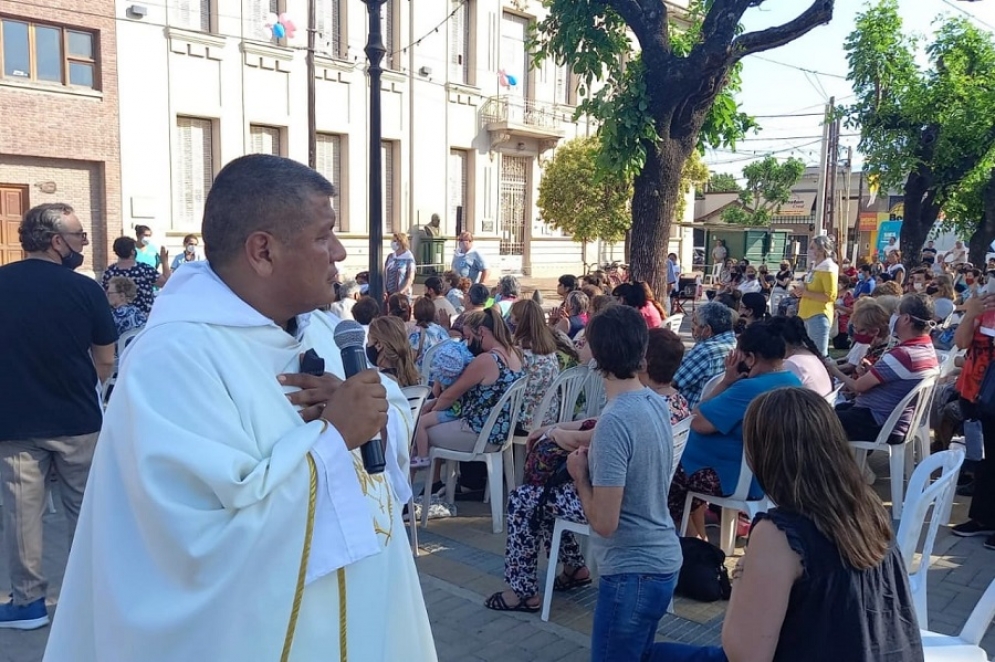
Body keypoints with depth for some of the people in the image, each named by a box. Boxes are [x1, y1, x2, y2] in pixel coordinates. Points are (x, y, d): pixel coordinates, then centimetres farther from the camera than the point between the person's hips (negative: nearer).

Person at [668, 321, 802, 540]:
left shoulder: (750, 389, -29)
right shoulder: (793, 382, 2)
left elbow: (697, 422, -22)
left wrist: (726, 381, -17)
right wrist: (732, 384, -1)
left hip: (739, 479, -9)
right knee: (688, 451, 25)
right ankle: (699, 538, 28)